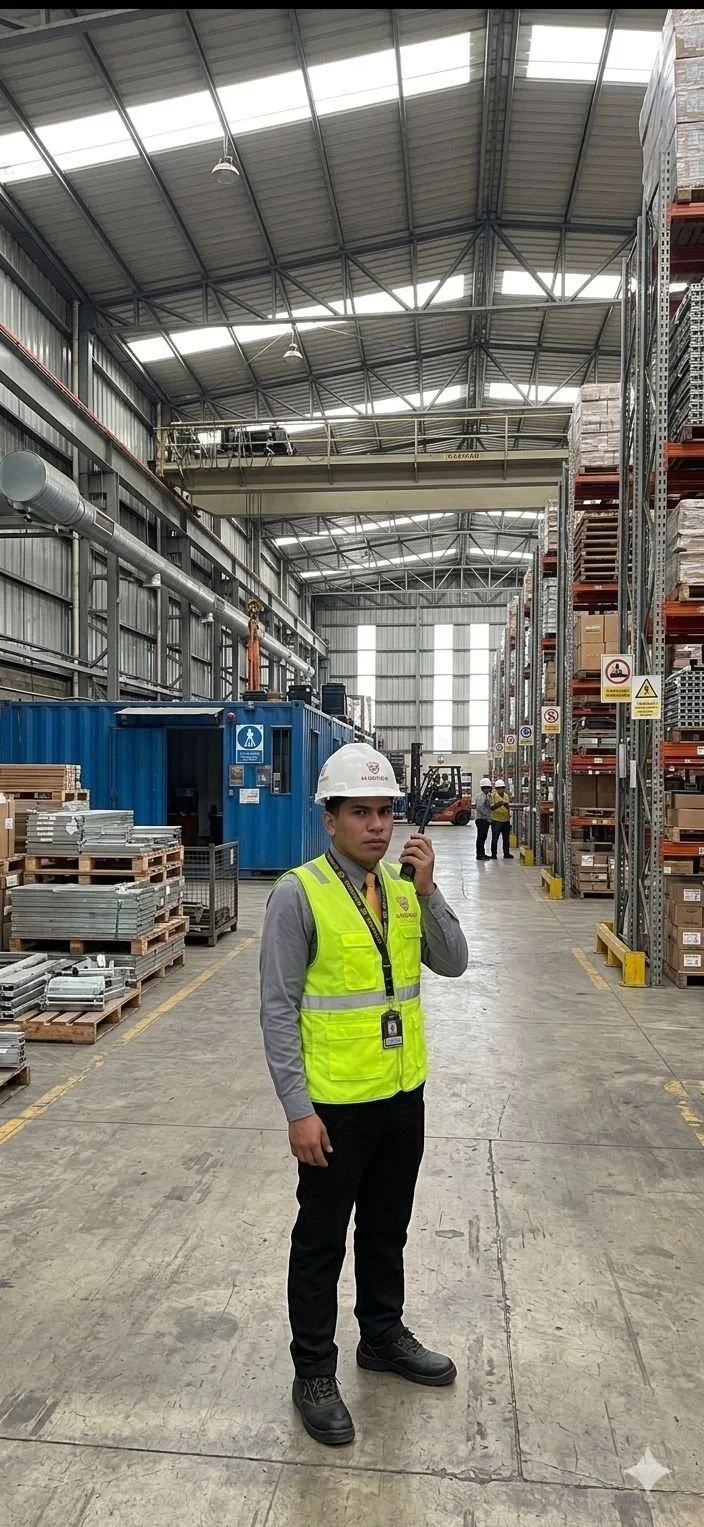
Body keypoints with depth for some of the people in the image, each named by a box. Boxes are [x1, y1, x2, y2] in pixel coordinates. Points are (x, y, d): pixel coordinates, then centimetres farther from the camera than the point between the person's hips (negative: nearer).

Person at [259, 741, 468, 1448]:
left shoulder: (403, 885, 2)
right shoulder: (299, 893, -17)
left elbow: (453, 963, -3)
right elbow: (278, 1007, -16)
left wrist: (427, 889, -17)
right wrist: (297, 1109, -17)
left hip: (404, 1093, 6)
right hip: (335, 1103, -6)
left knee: (387, 1228, 23)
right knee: (322, 1239, 12)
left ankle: (384, 1337, 45)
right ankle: (314, 1372, 32)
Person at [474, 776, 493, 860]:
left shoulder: (487, 796, 17)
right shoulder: (481, 796, -14)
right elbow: (480, 808, -23)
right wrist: (488, 816, -19)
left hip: (486, 819, 10)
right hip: (481, 819, -10)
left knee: (483, 837, 14)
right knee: (481, 837, -7)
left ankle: (482, 853, 20)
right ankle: (479, 854, -5)